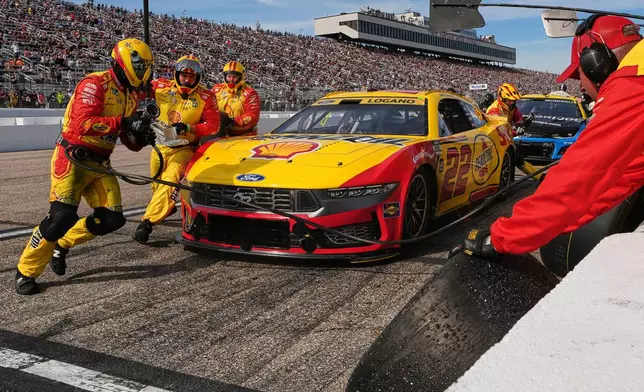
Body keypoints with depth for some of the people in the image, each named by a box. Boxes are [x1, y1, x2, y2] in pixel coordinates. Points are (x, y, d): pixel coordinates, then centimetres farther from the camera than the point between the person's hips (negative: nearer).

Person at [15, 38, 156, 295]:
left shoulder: (130, 97, 13)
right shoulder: (94, 84, -12)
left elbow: (131, 144, 14)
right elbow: (84, 124, -27)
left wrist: (142, 135, -9)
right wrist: (123, 122, -29)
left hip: (100, 163, 8)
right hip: (72, 157, -8)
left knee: (112, 219, -3)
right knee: (62, 217, -16)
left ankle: (62, 244, 19)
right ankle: (26, 271, 3)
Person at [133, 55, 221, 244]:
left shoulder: (206, 97, -11)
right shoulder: (162, 87, -4)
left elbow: (213, 126, -12)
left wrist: (188, 128, -25)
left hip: (184, 148, -4)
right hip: (160, 144, 4)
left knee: (170, 180, -25)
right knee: (156, 183, 18)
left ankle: (148, 222, -29)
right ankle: (168, 207, 49)